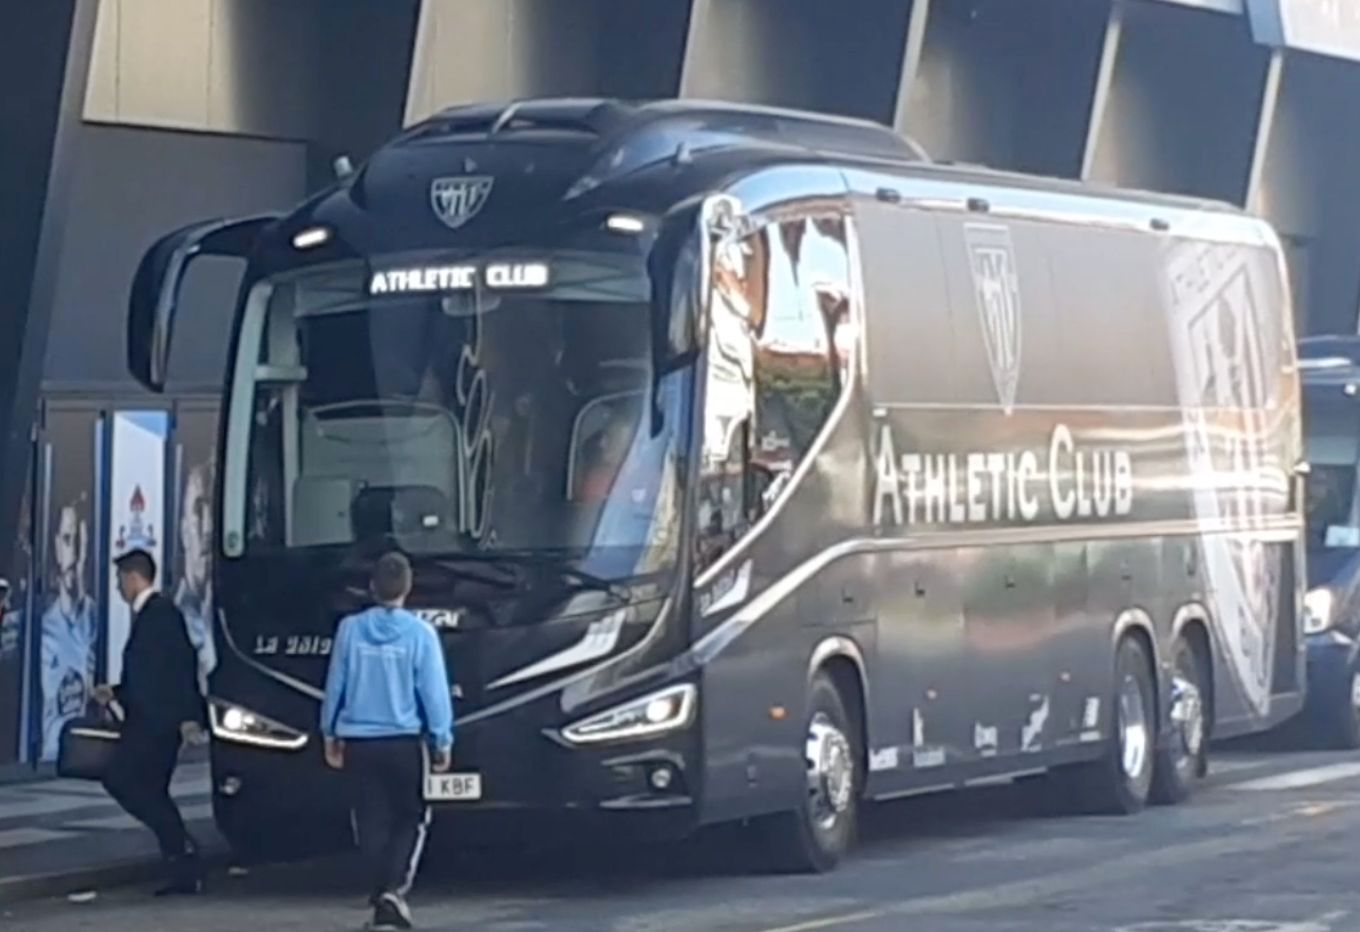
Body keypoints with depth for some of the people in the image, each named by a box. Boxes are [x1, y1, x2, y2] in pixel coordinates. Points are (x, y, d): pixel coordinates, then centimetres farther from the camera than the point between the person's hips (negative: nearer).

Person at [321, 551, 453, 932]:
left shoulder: (350, 630, -2)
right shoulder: (420, 634, -8)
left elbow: (335, 685, 4)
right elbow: (434, 691, -6)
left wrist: (330, 733, 16)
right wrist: (443, 740, 4)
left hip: (358, 742, 2)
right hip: (403, 741, -2)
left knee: (372, 821, 9)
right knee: (410, 818, 8)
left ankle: (381, 898, 9)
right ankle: (394, 889, -10)